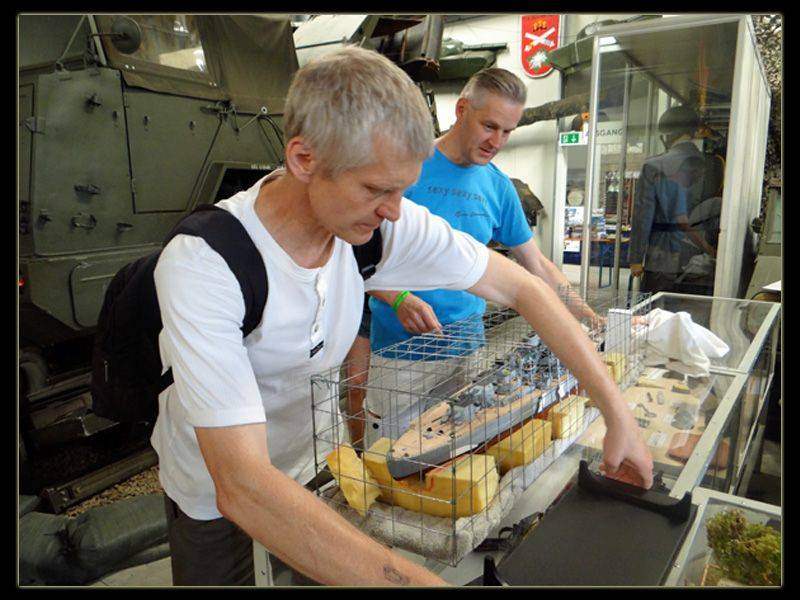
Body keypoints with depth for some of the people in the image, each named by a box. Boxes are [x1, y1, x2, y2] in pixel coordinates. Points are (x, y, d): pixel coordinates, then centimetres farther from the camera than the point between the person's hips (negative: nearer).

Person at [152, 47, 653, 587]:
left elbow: (522, 288, -14)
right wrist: (421, 580, -48)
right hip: (216, 498, -3)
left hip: (311, 469, 3)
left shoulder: (385, 222, -22)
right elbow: (242, 485, -42)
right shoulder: (200, 263, -35)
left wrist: (618, 411, -18)